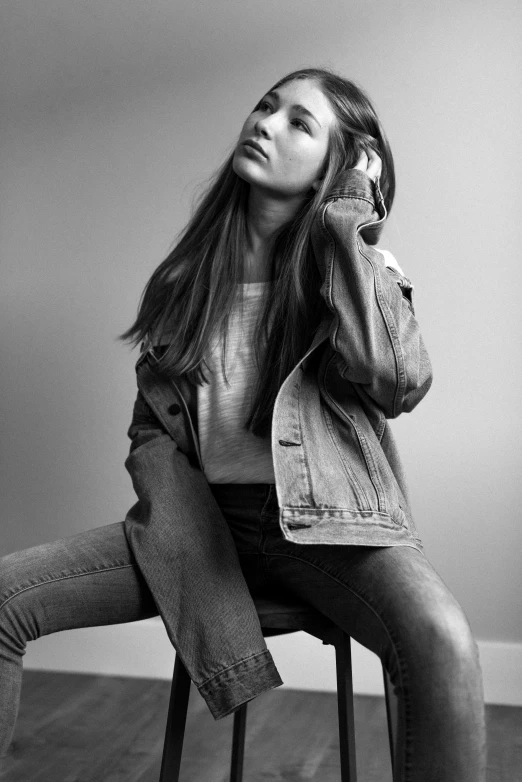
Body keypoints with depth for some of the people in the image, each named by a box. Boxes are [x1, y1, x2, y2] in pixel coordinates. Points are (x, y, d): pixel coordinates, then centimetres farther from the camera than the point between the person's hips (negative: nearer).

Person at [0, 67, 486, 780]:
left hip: (322, 518, -2)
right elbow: (151, 419, 13)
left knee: (441, 638, -34)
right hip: (197, 515, 3)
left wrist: (346, 225, -10)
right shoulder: (192, 271, 10)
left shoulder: (361, 267, 3)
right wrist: (179, 519, -7)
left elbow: (399, 381, -18)